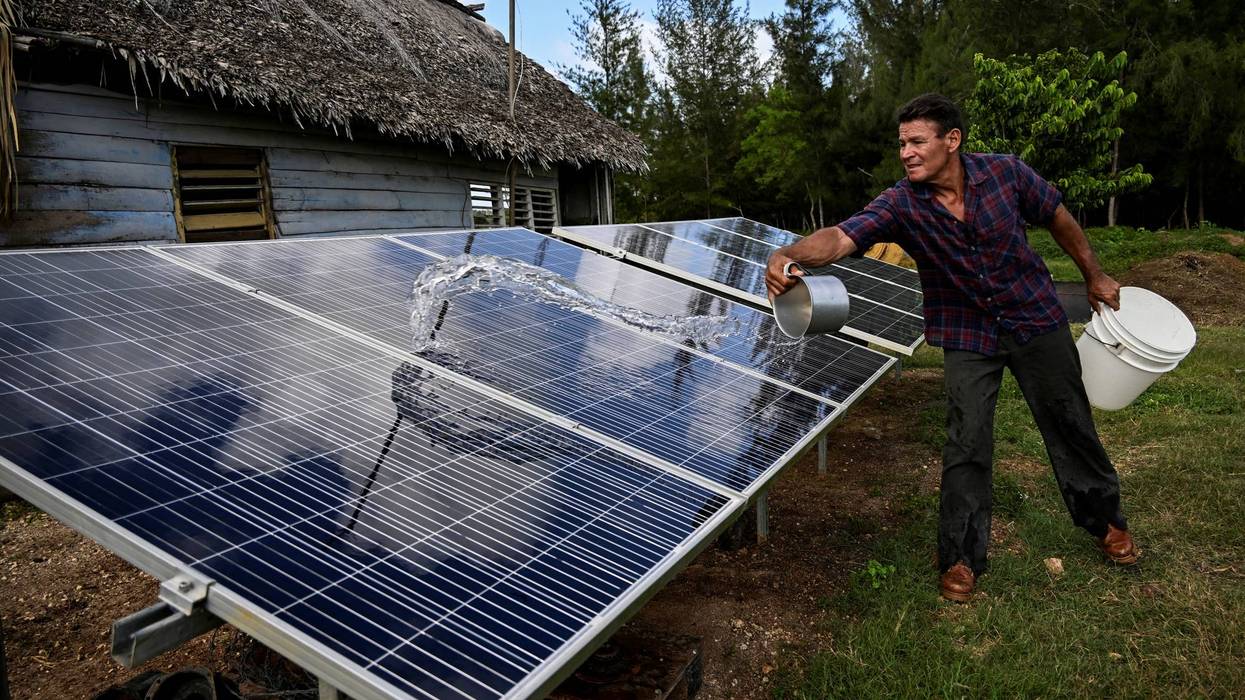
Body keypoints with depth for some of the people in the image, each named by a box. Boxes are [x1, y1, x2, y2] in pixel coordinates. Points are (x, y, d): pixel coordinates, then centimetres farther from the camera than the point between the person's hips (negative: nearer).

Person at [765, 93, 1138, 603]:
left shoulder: (1006, 173, -16)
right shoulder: (900, 204, -20)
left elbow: (1058, 218, 1)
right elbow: (842, 237, -37)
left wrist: (1094, 276, 11)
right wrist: (791, 253, -58)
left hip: (1036, 318, 2)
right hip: (966, 336, -1)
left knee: (1070, 425, 15)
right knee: (966, 447, -5)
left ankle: (1104, 518, 41)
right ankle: (962, 557, 13)